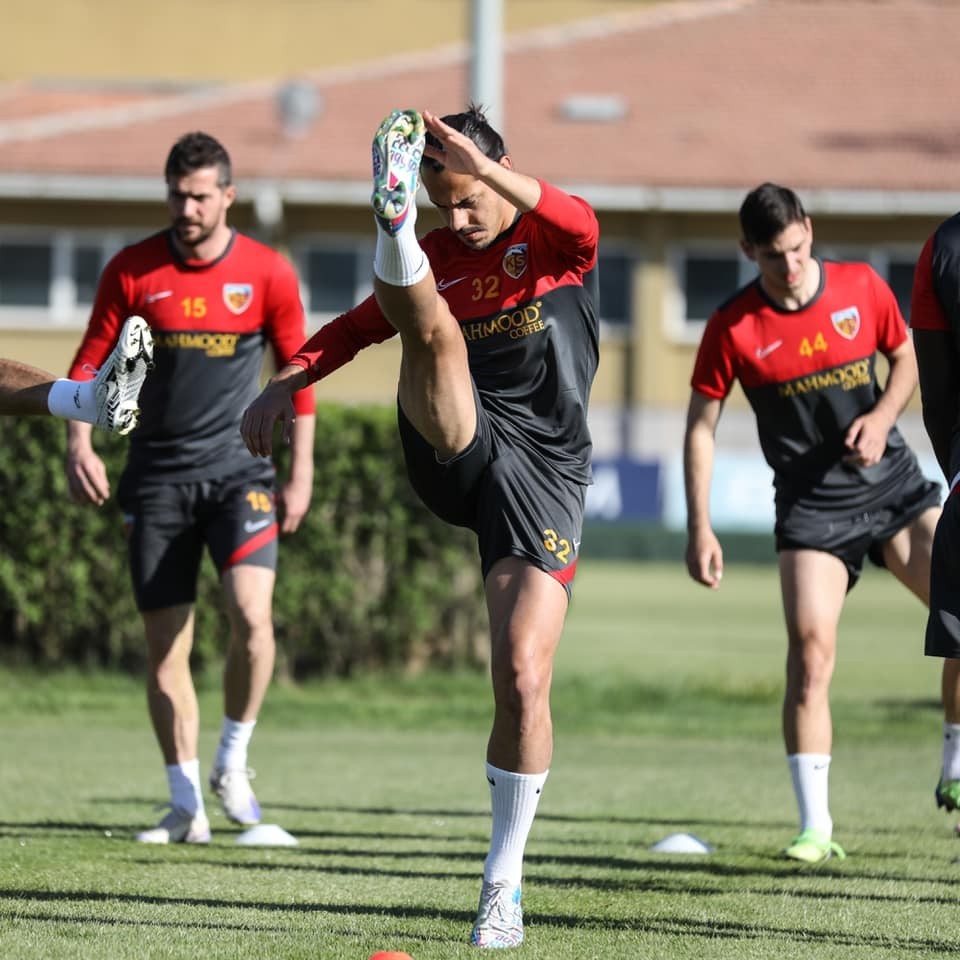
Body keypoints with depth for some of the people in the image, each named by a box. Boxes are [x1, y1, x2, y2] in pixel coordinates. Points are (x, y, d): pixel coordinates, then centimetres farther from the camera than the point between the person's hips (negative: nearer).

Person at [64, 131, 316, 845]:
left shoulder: (268, 273, -1)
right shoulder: (132, 270, 1)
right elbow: (91, 359, 5)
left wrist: (301, 473, 4)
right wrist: (79, 443, -9)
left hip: (238, 471, -1)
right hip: (157, 478, 1)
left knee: (251, 613, -21)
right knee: (165, 645, 1)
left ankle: (233, 761, 1)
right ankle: (187, 806, 9)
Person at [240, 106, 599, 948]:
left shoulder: (553, 239, 0)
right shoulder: (439, 254, 13)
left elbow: (581, 225, -24)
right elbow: (360, 326, 22)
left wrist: (485, 168, -40)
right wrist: (287, 382, 6)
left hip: (543, 476, -3)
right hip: (453, 454, 3)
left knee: (523, 679, -10)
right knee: (431, 323, -26)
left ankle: (504, 883, 1)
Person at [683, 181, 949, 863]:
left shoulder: (863, 289, -1)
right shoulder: (734, 327, -7)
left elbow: (908, 360, 13)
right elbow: (701, 428, -1)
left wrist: (882, 417, -8)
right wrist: (700, 528, -6)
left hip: (893, 483, 2)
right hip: (811, 505, -2)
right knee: (810, 650, -13)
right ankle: (816, 826, -9)